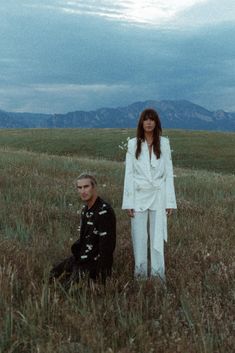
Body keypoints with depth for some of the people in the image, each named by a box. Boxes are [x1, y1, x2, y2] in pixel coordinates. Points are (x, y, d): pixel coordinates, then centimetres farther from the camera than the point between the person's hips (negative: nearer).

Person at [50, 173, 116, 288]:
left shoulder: (104, 212, -23)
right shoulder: (85, 209, 7)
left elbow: (106, 247, -25)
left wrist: (101, 276, -23)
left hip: (94, 263, -10)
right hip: (80, 258, 10)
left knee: (68, 287, -13)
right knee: (53, 275, 14)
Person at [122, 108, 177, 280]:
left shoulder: (164, 143, 2)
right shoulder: (133, 144, 1)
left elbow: (169, 174, 3)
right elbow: (129, 174, 1)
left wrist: (170, 201, -2)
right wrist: (128, 202, -4)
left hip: (158, 196, 0)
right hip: (139, 196, 0)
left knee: (158, 237, 3)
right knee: (139, 237, 4)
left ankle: (158, 275, 12)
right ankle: (140, 273, 17)